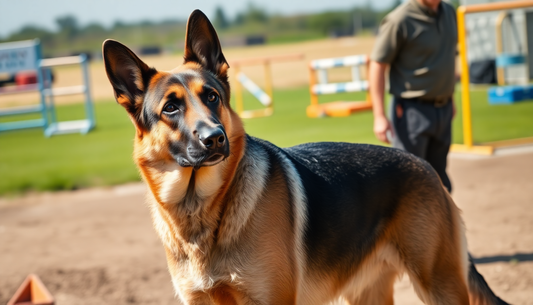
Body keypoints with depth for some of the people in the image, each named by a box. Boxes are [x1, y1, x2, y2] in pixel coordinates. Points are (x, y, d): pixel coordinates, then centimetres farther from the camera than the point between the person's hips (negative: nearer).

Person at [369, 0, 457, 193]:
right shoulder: (399, 20, -14)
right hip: (412, 110, -7)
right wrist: (379, 116, -16)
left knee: (439, 180, 13)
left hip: (443, 110, 7)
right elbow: (377, 65, -13)